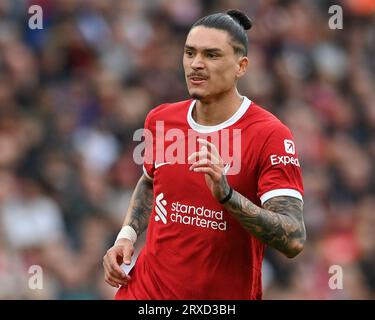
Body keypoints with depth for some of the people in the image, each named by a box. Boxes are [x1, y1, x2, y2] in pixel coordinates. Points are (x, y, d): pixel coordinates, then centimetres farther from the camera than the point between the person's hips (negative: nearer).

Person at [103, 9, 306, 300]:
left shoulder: (271, 136, -16)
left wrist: (226, 194, -33)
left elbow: (293, 240, -24)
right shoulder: (160, 120, 0)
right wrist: (127, 235, 5)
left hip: (227, 296, -4)